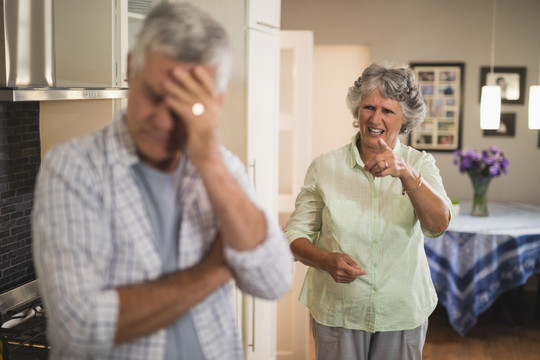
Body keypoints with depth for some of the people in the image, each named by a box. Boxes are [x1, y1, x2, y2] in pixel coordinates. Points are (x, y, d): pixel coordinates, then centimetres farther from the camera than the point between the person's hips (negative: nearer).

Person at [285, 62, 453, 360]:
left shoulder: (420, 164, -2)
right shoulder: (324, 167, -4)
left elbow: (438, 225, -19)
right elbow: (295, 234, -3)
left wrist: (406, 174, -33)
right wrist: (327, 261, -22)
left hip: (402, 313, 1)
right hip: (336, 312, 0)